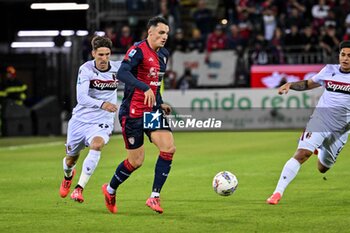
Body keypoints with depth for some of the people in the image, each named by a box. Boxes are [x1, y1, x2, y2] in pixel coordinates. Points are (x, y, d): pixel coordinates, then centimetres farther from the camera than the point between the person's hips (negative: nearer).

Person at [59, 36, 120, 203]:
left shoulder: (118, 68, -7)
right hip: (80, 120, 0)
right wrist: (102, 104, -39)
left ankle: (79, 189, -34)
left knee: (96, 145, -33)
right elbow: (81, 98, -25)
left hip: (102, 122, 0)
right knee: (71, 158, 15)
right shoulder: (86, 69, -15)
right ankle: (68, 176, 54)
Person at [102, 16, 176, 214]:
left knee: (169, 148, -13)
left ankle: (155, 197, -6)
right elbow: (122, 73, -31)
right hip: (133, 112, -7)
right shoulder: (138, 50, -15)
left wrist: (160, 104, 16)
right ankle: (110, 190, 28)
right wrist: (146, 88, -40)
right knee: (136, 161, 1)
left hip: (152, 110, 7)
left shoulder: (163, 55, 11)